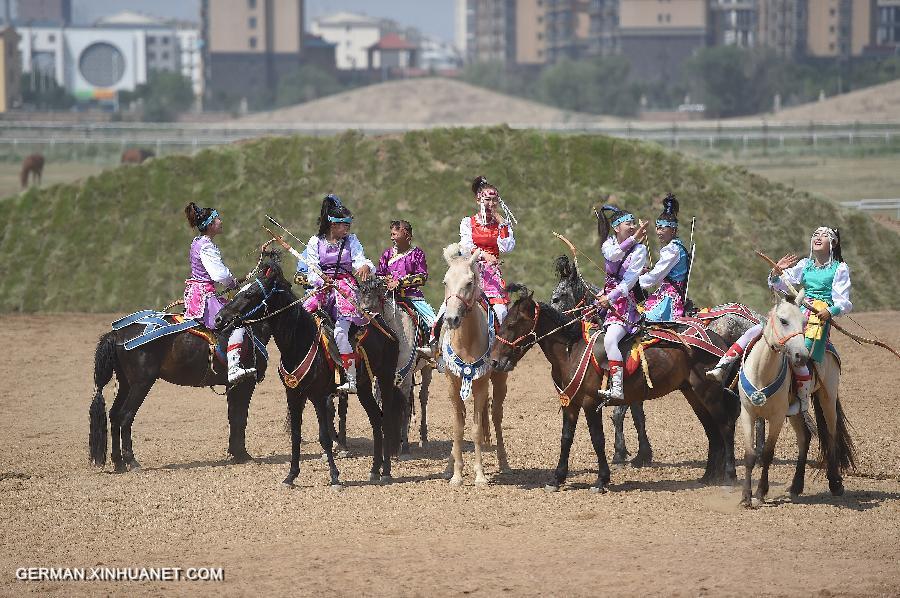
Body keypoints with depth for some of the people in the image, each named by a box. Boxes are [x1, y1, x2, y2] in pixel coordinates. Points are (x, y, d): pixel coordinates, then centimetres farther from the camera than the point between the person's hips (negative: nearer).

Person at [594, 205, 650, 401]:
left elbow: (629, 281, -13)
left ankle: (617, 388, -33)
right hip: (608, 297, 8)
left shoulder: (639, 249, -6)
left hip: (627, 301, -8)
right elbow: (612, 255, -17)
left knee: (610, 340, -27)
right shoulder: (609, 243, 9)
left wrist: (610, 297, -23)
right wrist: (633, 238, -24)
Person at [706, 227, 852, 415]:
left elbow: (843, 303, -4)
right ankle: (720, 368, -10)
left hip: (819, 318, -6)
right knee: (753, 332, -10)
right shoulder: (804, 265, 18)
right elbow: (779, 285, 16)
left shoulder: (840, 269, 3)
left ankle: (803, 404, -8)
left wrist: (830, 311, -25)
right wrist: (776, 272, -6)